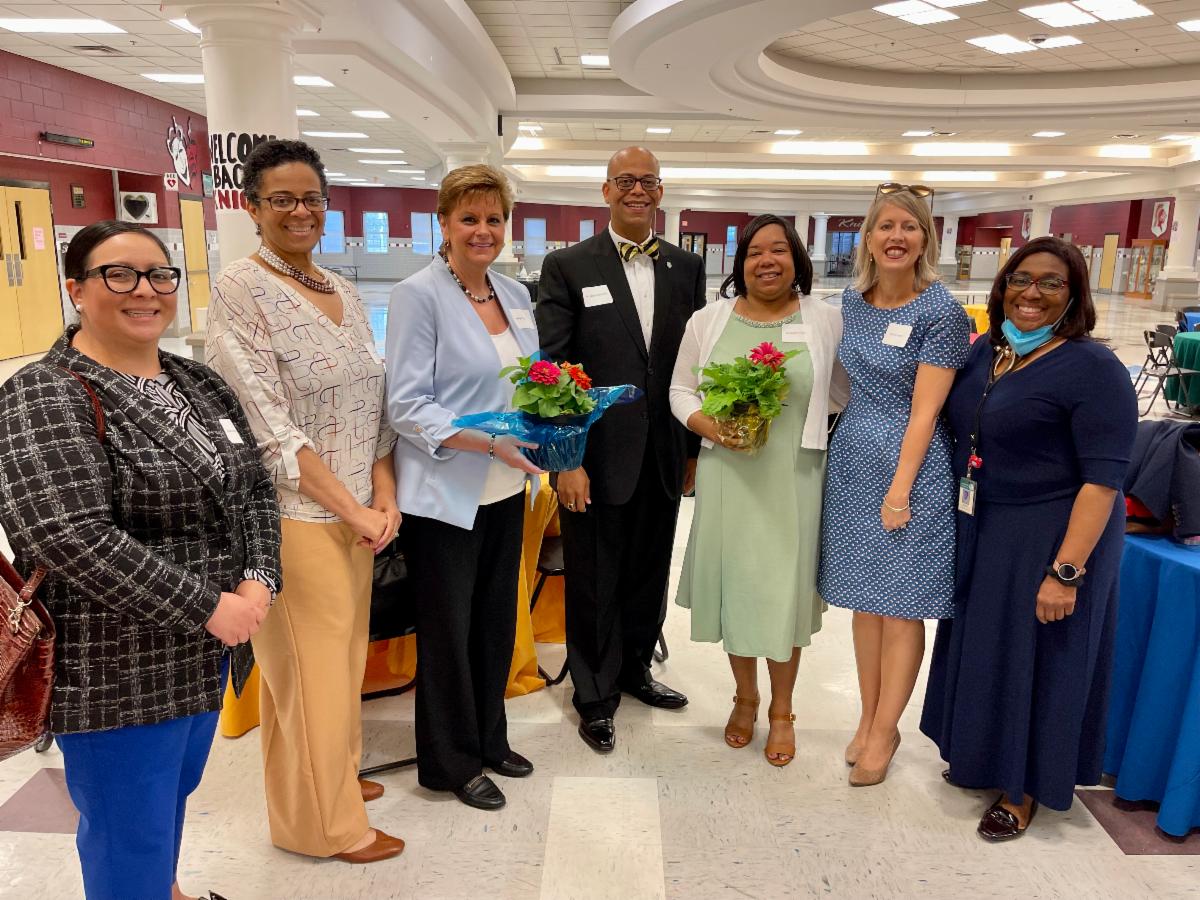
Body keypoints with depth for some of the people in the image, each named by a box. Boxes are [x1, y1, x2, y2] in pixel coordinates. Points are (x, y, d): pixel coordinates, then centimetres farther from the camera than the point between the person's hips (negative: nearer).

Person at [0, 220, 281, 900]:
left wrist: (257, 581, -10)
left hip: (206, 652, 7)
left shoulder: (200, 384, 7)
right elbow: (70, 539, -26)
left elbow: (253, 490, 7)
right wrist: (206, 607, -24)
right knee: (132, 834, 8)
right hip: (117, 671, -7)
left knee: (175, 795, 25)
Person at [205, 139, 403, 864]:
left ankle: (336, 772, 42)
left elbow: (375, 402, 10)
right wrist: (354, 511, -15)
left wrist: (384, 496, -2)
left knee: (345, 654, 19)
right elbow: (270, 428, -17)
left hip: (358, 512, 7)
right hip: (293, 517, -6)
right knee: (309, 667, 7)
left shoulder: (344, 292, 10)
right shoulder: (241, 290, -12)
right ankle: (322, 820, 27)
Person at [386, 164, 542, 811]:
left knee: (496, 620, 18)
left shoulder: (515, 294, 9)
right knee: (448, 629, 8)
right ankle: (450, 761, 28)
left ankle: (488, 739, 37)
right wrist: (491, 442, -27)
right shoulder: (418, 295, -11)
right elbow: (407, 406, -17)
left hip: (504, 489, 7)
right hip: (444, 493, -6)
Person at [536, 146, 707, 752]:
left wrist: (695, 449, 8)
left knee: (649, 575, 18)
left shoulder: (687, 268, 7)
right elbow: (552, 368, -8)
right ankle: (595, 698, 27)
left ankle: (634, 667, 41)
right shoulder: (567, 266, -4)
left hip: (664, 456, 4)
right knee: (593, 584, 9)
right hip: (597, 456, -4)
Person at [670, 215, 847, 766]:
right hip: (727, 476, 1)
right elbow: (681, 391, 6)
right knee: (733, 584, 11)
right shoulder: (708, 321, 3)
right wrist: (708, 427, -10)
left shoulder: (826, 320, 1)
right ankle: (745, 697, 35)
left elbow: (847, 391, 9)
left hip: (793, 478, -1)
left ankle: (781, 711, 28)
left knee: (785, 589, 6)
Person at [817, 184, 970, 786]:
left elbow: (924, 411, -14)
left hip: (910, 464, -5)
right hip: (852, 460, 6)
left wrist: (900, 489, -16)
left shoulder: (940, 311, -11)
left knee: (900, 606, 3)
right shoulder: (852, 301, 6)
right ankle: (869, 719, 27)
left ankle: (884, 732, 19)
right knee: (863, 599, 12)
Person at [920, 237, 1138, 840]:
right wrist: (961, 524, 10)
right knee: (982, 647, 18)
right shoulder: (986, 349, 4)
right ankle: (981, 756, 41)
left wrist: (1065, 571, -24)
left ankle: (1023, 790, 29)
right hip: (980, 533, 7)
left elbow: (1104, 478, -20)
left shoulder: (1092, 368, -16)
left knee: (1033, 657, 8)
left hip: (1049, 539, -6)